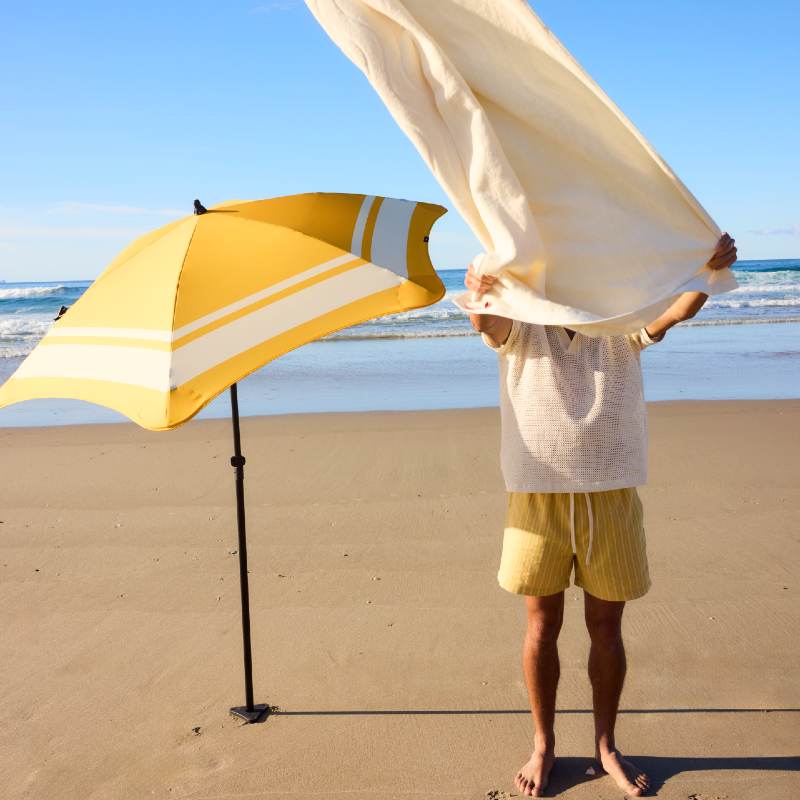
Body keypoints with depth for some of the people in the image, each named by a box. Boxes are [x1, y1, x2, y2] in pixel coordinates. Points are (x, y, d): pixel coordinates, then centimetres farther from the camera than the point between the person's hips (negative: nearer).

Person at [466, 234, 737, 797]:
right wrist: (481, 296, -47)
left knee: (607, 628, 12)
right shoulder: (520, 329, 0)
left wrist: (710, 270, -38)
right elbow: (488, 323, -23)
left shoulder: (620, 327, 3)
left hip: (611, 498, 1)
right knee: (542, 627, 10)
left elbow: (675, 311, -16)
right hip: (538, 497, -1)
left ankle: (606, 745, 32)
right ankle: (544, 745, 29)